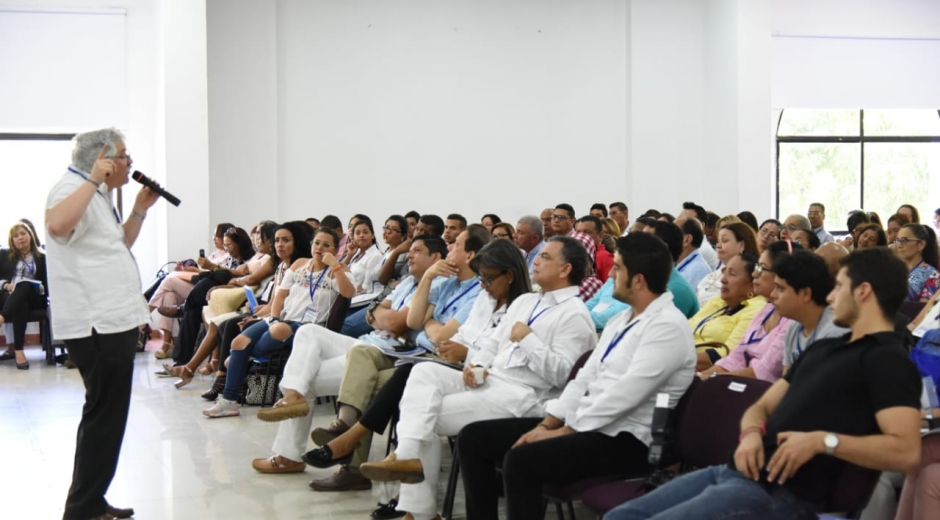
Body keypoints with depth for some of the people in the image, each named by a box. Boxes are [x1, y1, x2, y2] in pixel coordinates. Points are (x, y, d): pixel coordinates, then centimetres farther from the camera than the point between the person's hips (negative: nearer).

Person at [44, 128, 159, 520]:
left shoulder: (98, 197, 17)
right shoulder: (73, 188, -14)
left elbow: (119, 245, 29)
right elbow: (57, 225, -37)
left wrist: (140, 209, 17)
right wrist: (94, 180, -31)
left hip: (111, 321, 11)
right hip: (96, 325, -11)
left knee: (106, 414, 18)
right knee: (104, 415, -5)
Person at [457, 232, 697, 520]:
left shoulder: (667, 327, -15)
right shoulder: (622, 319, 16)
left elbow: (624, 395, -21)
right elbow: (584, 378, 14)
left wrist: (563, 431, -17)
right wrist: (546, 424, 1)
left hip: (623, 439, -10)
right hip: (583, 424, 10)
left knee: (520, 460, -32)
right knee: (473, 437, 1)